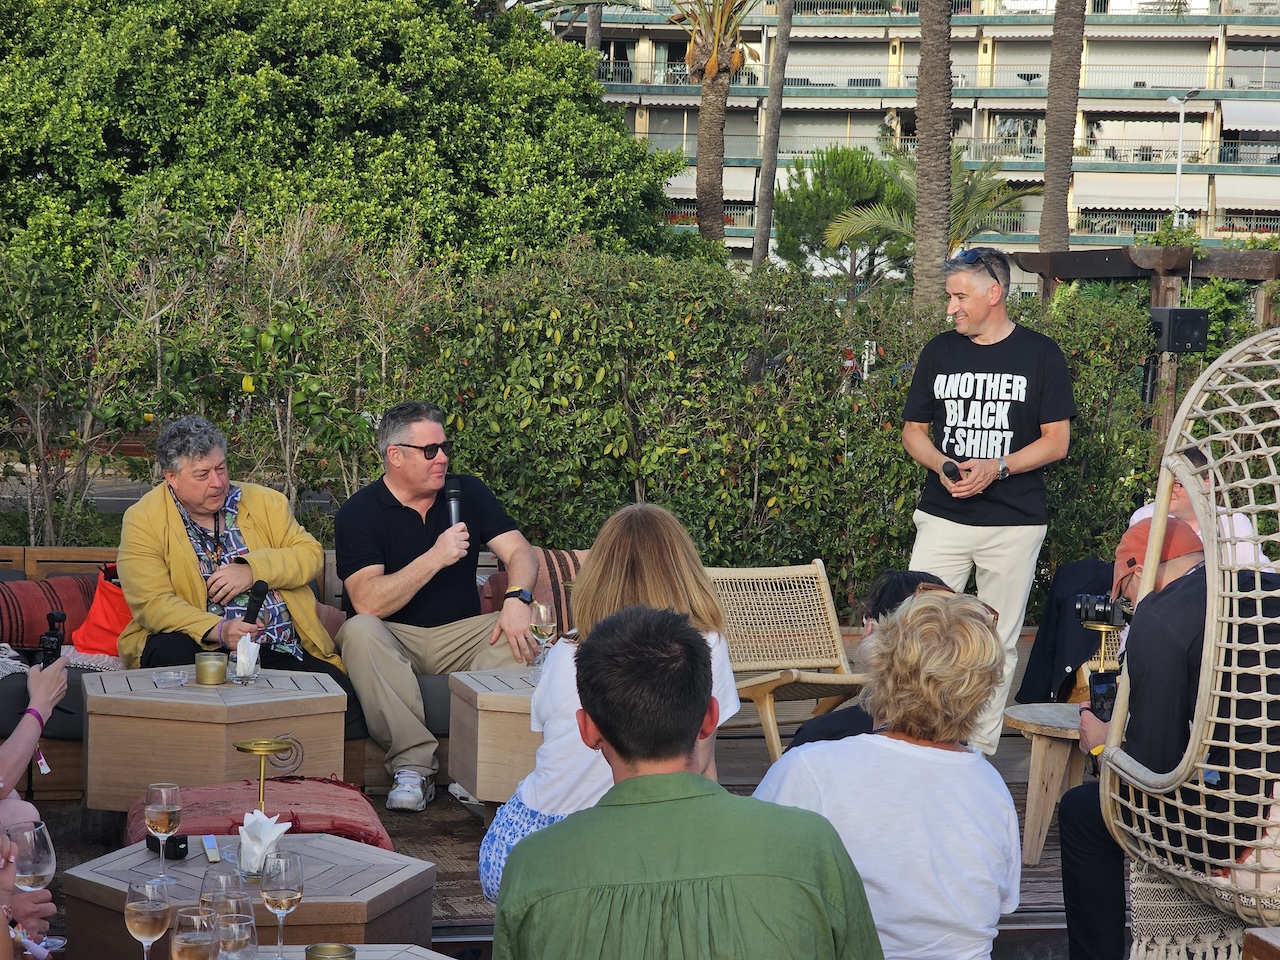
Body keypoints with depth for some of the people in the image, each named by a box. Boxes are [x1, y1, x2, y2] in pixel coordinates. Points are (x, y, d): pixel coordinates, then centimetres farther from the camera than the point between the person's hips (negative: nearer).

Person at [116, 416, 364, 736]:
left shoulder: (265, 502, 12)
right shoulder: (143, 520, 0)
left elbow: (311, 553, 7)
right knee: (170, 652, -37)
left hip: (283, 651, 2)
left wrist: (253, 569, -12)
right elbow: (152, 604, -11)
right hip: (205, 646, -2)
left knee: (348, 703, -24)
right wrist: (219, 631, -27)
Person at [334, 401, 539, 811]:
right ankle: (413, 765, -35)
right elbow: (367, 604, -20)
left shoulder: (469, 492, 7)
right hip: (393, 639, -3)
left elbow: (519, 551, 0)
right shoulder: (359, 512, -8)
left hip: (459, 635, 3)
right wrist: (435, 558, -24)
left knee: (519, 635, -24)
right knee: (359, 631, -35)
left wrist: (517, 598, -22)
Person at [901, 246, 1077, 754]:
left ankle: (983, 750, 13)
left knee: (999, 642, 4)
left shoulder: (1040, 354, 0)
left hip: (1015, 525, -2)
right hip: (942, 518, 2)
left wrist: (996, 467, -16)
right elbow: (913, 430, 14)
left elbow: (1056, 441, -2)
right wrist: (943, 466, -7)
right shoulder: (939, 351, 9)